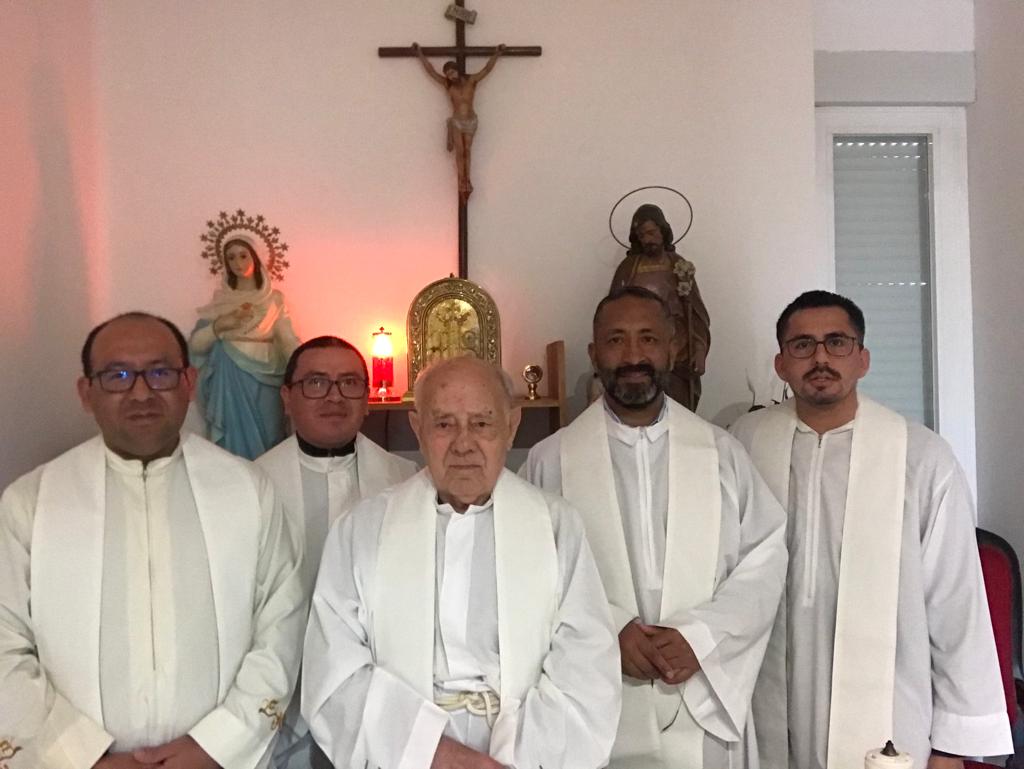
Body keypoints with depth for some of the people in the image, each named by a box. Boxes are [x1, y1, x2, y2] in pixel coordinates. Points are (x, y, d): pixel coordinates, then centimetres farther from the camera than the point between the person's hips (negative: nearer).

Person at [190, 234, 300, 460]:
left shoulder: (274, 299, 6)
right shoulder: (219, 300, 7)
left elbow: (289, 341, -3)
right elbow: (195, 344, 2)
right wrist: (219, 325, -14)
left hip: (263, 383, 0)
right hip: (230, 382, 0)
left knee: (265, 441, 2)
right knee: (235, 443, 1)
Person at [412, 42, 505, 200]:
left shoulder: (471, 80, -10)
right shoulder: (447, 84, -8)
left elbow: (487, 69, -14)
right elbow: (431, 70, -5)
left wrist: (496, 54, -21)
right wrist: (420, 54, -5)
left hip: (471, 122, 1)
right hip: (456, 122, -1)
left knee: (467, 151, 7)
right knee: (459, 152, -7)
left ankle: (467, 181, 12)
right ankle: (462, 183, -6)